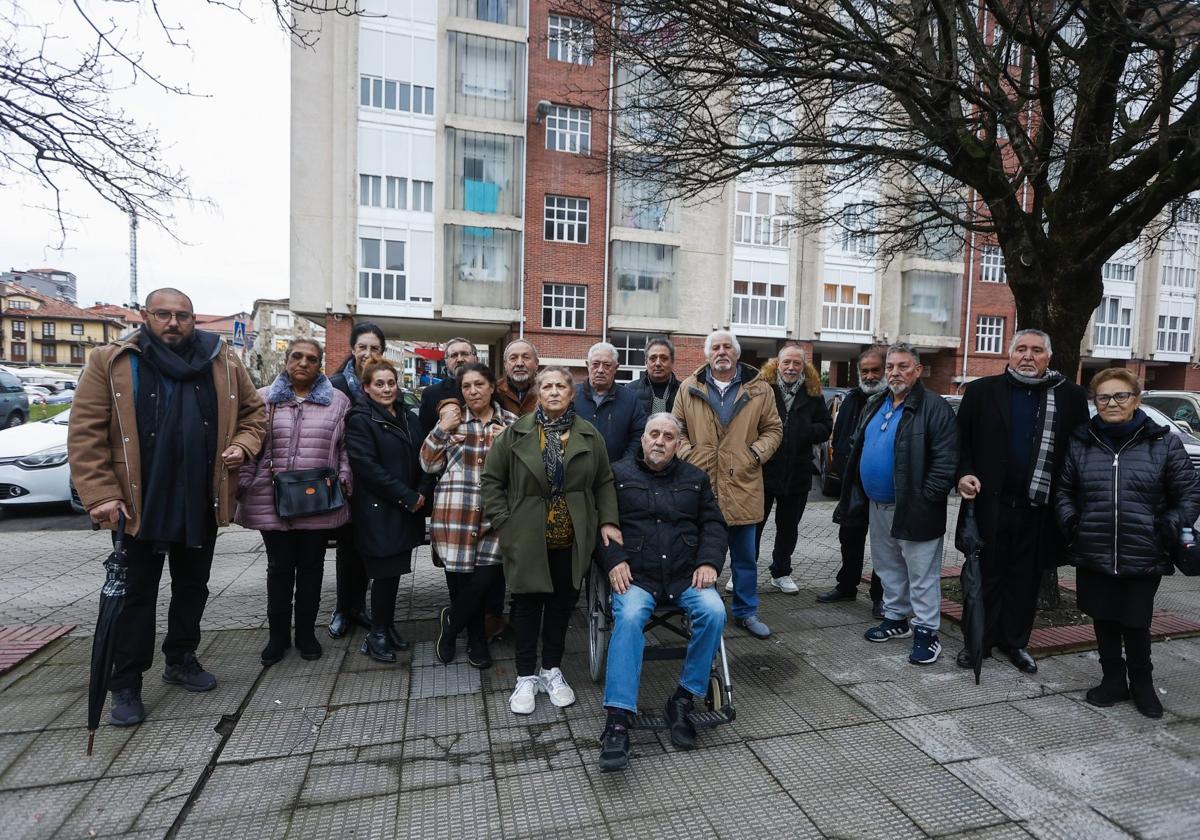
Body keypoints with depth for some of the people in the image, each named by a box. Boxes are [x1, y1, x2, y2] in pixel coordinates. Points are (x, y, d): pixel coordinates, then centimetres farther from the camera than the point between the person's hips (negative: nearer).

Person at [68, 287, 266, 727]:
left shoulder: (223, 362, 1)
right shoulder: (111, 362, -6)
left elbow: (254, 411, 11)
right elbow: (86, 433, -8)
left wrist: (242, 444, -8)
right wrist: (101, 494, -15)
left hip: (201, 504, 3)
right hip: (138, 504, -3)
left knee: (192, 587, 17)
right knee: (137, 593, 9)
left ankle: (181, 659, 37)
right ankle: (126, 686, 24)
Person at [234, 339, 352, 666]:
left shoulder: (338, 401, 4)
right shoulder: (263, 399, 6)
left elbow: (346, 447, 5)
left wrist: (343, 479, -6)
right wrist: (241, 485, 0)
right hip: (272, 501, 1)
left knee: (311, 567, 11)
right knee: (279, 568, 11)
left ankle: (306, 632, 26)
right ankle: (277, 634, 27)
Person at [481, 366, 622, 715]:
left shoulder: (590, 435, 3)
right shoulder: (516, 433, -3)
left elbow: (604, 482, 8)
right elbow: (492, 479, 1)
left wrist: (607, 521, -2)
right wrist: (502, 522, -5)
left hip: (572, 540, 2)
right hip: (527, 539, -2)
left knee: (562, 603, 12)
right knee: (527, 605, 8)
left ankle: (552, 670, 32)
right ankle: (526, 676, 25)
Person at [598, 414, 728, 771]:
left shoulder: (695, 478, 18)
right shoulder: (618, 473, 9)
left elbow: (713, 524, 15)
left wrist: (709, 561, -3)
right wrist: (614, 560, -11)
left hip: (686, 574, 3)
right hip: (635, 575, -2)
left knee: (714, 611, -26)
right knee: (629, 617, -32)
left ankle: (684, 700, -8)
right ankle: (618, 719, -28)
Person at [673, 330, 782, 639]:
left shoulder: (759, 389, 4)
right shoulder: (689, 388, 5)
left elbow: (773, 428, 9)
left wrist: (757, 453, -6)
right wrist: (687, 455, -6)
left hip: (743, 485, 0)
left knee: (745, 556, 13)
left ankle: (746, 612, 30)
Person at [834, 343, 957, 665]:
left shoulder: (935, 408, -11)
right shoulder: (874, 406, 11)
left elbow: (945, 461, -17)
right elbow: (857, 450, 16)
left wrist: (926, 498, -20)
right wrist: (856, 495, 11)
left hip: (914, 510, -7)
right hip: (877, 506, 8)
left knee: (922, 574, 3)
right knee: (888, 567, 19)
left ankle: (926, 631, 16)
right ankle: (895, 618, 34)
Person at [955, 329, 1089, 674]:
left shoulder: (1071, 396, 2)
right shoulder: (982, 391, 0)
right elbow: (962, 440, 3)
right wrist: (964, 473, -12)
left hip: (1039, 507, 1)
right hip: (990, 503, -1)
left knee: (1026, 578, 14)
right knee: (987, 574, 9)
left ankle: (1016, 642, 29)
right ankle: (980, 641, 21)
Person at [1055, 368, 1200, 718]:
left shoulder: (1164, 443, -2)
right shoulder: (1080, 442, 2)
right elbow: (1063, 490, 10)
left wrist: (1166, 533, -7)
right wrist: (1073, 526, -2)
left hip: (1144, 558, -1)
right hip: (1093, 556, 1)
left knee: (1136, 625, 9)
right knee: (1104, 622, 12)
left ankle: (1142, 683, 34)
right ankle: (1113, 679, 31)